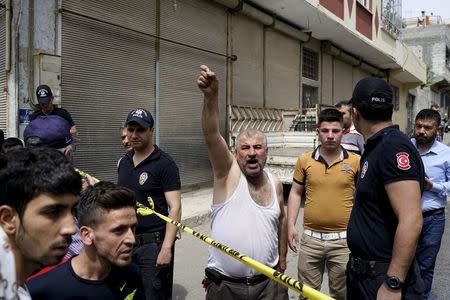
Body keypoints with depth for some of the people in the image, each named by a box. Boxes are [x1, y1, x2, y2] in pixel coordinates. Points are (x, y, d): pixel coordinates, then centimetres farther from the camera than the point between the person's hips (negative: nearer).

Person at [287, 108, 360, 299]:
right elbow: (295, 193, 8)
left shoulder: (356, 161, -4)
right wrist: (291, 225, 2)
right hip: (311, 238, 2)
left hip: (343, 239, -1)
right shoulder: (304, 160, 0)